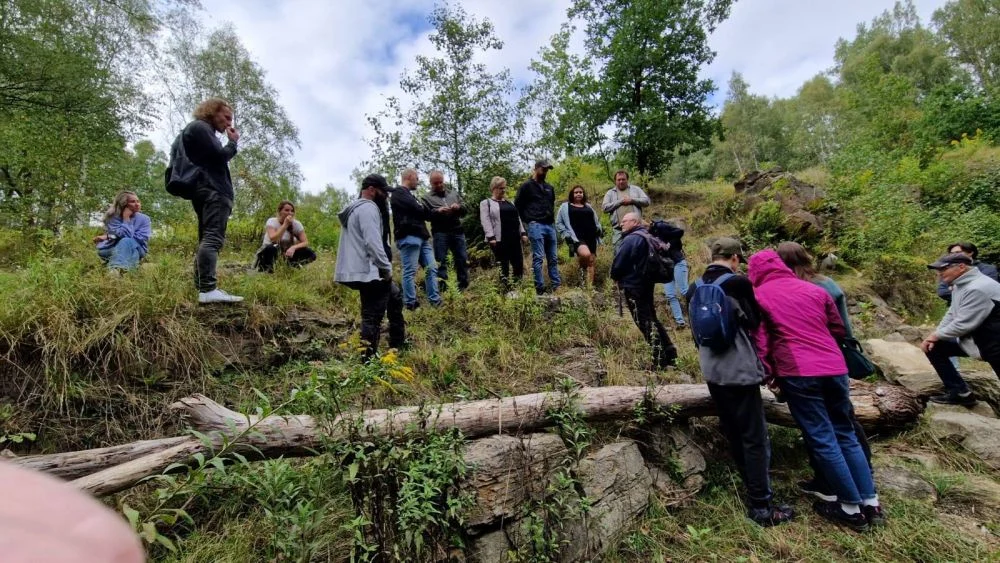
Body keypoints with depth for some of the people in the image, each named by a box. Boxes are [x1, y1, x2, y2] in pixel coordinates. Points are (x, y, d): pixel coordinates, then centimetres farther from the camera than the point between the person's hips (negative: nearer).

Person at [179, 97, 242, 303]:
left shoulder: (201, 129, 29)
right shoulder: (200, 127, -3)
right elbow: (219, 156, -12)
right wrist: (233, 142, 2)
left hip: (206, 190, 12)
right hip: (213, 190, -12)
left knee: (207, 239, 9)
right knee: (213, 238, -22)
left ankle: (202, 287, 7)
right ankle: (208, 290, -32)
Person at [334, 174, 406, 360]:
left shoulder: (356, 208, 21)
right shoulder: (368, 208, -13)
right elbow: (373, 243, -25)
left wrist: (383, 268, 20)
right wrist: (387, 268, -16)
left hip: (363, 271, 11)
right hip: (369, 273, -11)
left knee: (394, 299, 22)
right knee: (372, 318, -5)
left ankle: (398, 345, 30)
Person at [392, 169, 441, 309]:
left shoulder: (410, 194, 28)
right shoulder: (399, 193, -2)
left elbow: (424, 213, 25)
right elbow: (417, 209, -13)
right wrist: (424, 208, 7)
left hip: (421, 237, 9)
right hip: (408, 237, -9)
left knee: (432, 268, 5)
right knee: (410, 271, -8)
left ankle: (435, 301, 7)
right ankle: (411, 304, -4)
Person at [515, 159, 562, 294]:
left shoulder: (549, 188, 19)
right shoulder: (527, 186, 0)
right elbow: (517, 205, 1)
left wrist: (552, 218, 17)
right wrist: (528, 220, 2)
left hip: (550, 226, 6)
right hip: (536, 226, -6)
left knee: (553, 258, 7)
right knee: (538, 258, -7)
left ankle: (556, 286, 12)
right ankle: (540, 289, -5)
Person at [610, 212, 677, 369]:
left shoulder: (630, 239, -18)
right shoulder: (647, 237, 13)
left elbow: (618, 263, -16)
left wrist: (615, 277, 4)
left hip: (633, 286, -9)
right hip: (646, 284, 10)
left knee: (645, 323, -4)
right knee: (652, 319, 18)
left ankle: (659, 361, 0)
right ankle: (670, 354, 24)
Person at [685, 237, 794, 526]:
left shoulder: (695, 288, 7)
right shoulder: (738, 283, -13)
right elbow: (755, 322, -2)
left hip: (711, 370, 7)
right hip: (739, 369, -7)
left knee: (733, 433, 18)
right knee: (755, 438, 2)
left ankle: (752, 488, 33)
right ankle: (762, 505, 10)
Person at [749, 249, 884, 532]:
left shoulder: (757, 295, 1)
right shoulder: (815, 289, 13)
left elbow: (759, 339, -2)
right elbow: (839, 330, 21)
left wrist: (767, 371, 7)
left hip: (797, 372, -5)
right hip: (835, 367, 5)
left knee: (822, 440, 5)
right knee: (846, 434, 18)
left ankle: (851, 508, 15)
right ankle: (871, 502, 24)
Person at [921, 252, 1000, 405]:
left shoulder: (977, 288, -27)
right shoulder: (960, 285, 4)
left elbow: (963, 324, -26)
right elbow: (951, 315, 12)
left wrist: (936, 335, -10)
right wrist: (933, 337, 2)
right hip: (974, 338, 10)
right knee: (934, 348, 6)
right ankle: (960, 392, 12)